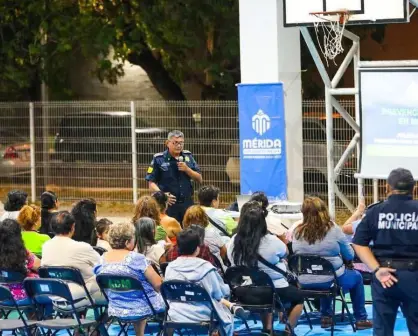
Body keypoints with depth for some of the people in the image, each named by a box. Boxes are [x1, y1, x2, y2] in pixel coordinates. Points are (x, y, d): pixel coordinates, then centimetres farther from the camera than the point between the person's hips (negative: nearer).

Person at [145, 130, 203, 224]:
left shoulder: (188, 157, 9)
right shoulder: (159, 159, -2)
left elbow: (199, 179, 10)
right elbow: (151, 183, -3)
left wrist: (187, 169, -7)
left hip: (187, 203, 4)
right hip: (169, 203, -4)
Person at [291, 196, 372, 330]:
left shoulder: (297, 232, -2)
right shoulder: (333, 229, -9)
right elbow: (350, 255, 1)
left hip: (304, 282, 3)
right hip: (331, 280, -3)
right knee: (357, 276, 28)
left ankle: (326, 317, 39)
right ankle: (361, 319, 31)